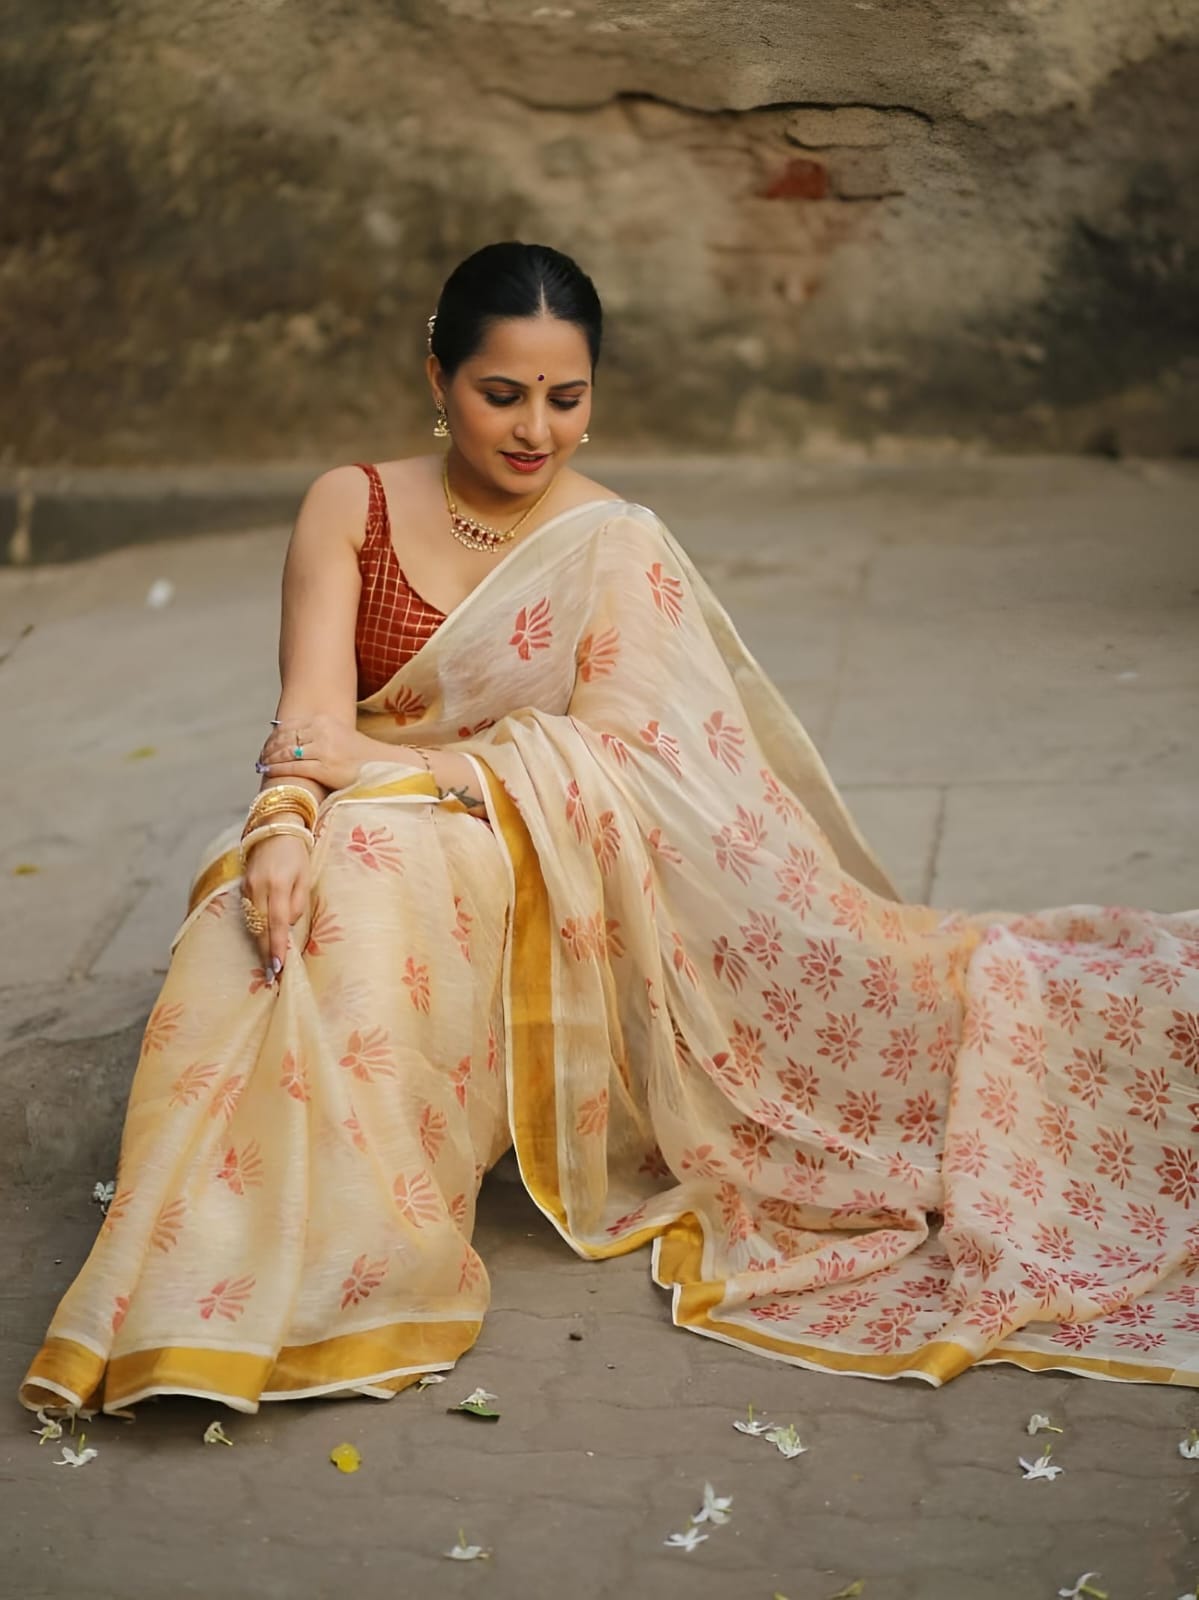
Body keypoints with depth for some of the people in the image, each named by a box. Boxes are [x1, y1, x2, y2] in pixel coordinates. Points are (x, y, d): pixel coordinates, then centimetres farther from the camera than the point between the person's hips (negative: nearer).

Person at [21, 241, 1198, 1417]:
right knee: (259, 948, -32)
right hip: (359, 837, 2)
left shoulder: (615, 546, 2)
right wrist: (283, 824, -31)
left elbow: (606, 763, -9)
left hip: (536, 875, -2)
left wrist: (391, 764, -19)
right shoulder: (352, 508, 6)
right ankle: (241, 1296, -21)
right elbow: (312, 708, -8)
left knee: (370, 910, -35)